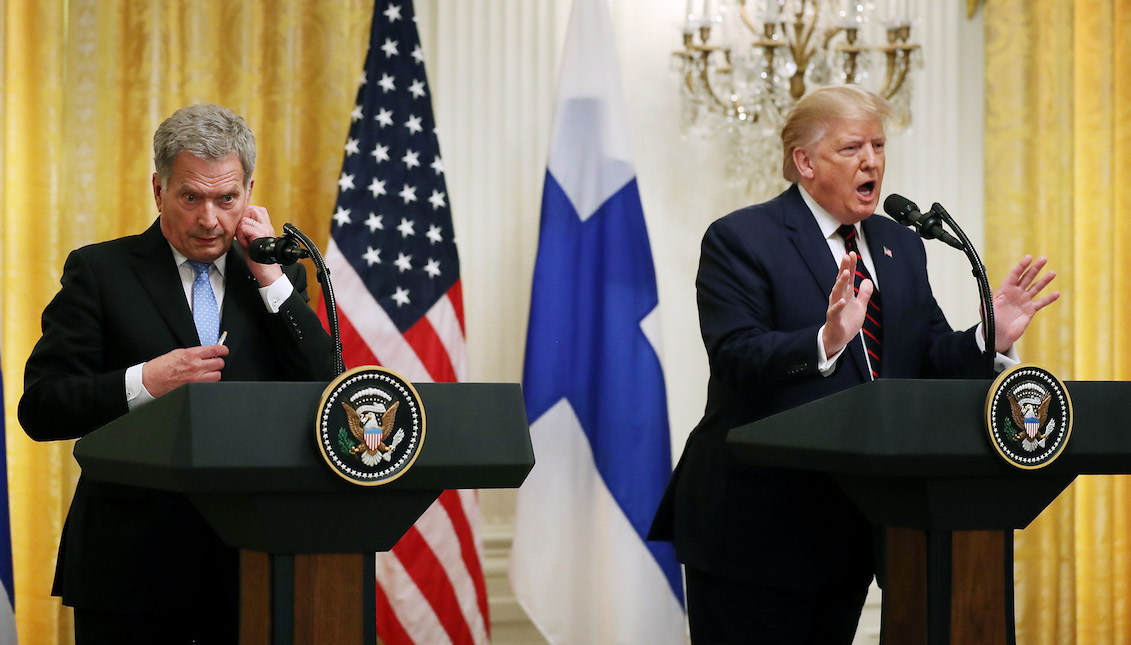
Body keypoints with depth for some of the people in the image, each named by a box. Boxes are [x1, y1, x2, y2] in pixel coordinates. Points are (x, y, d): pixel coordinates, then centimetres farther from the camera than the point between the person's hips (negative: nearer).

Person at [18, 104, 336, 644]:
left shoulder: (276, 279, 11)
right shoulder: (99, 271, 2)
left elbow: (328, 395, 0)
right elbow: (40, 410, -4)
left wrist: (271, 276, -4)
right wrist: (145, 381, -19)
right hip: (132, 563, -2)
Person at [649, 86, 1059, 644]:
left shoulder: (900, 246, 14)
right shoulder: (740, 239, -7)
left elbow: (930, 362, 8)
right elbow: (737, 359, -20)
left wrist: (990, 338, -11)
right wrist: (826, 340, -36)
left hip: (852, 530, 6)